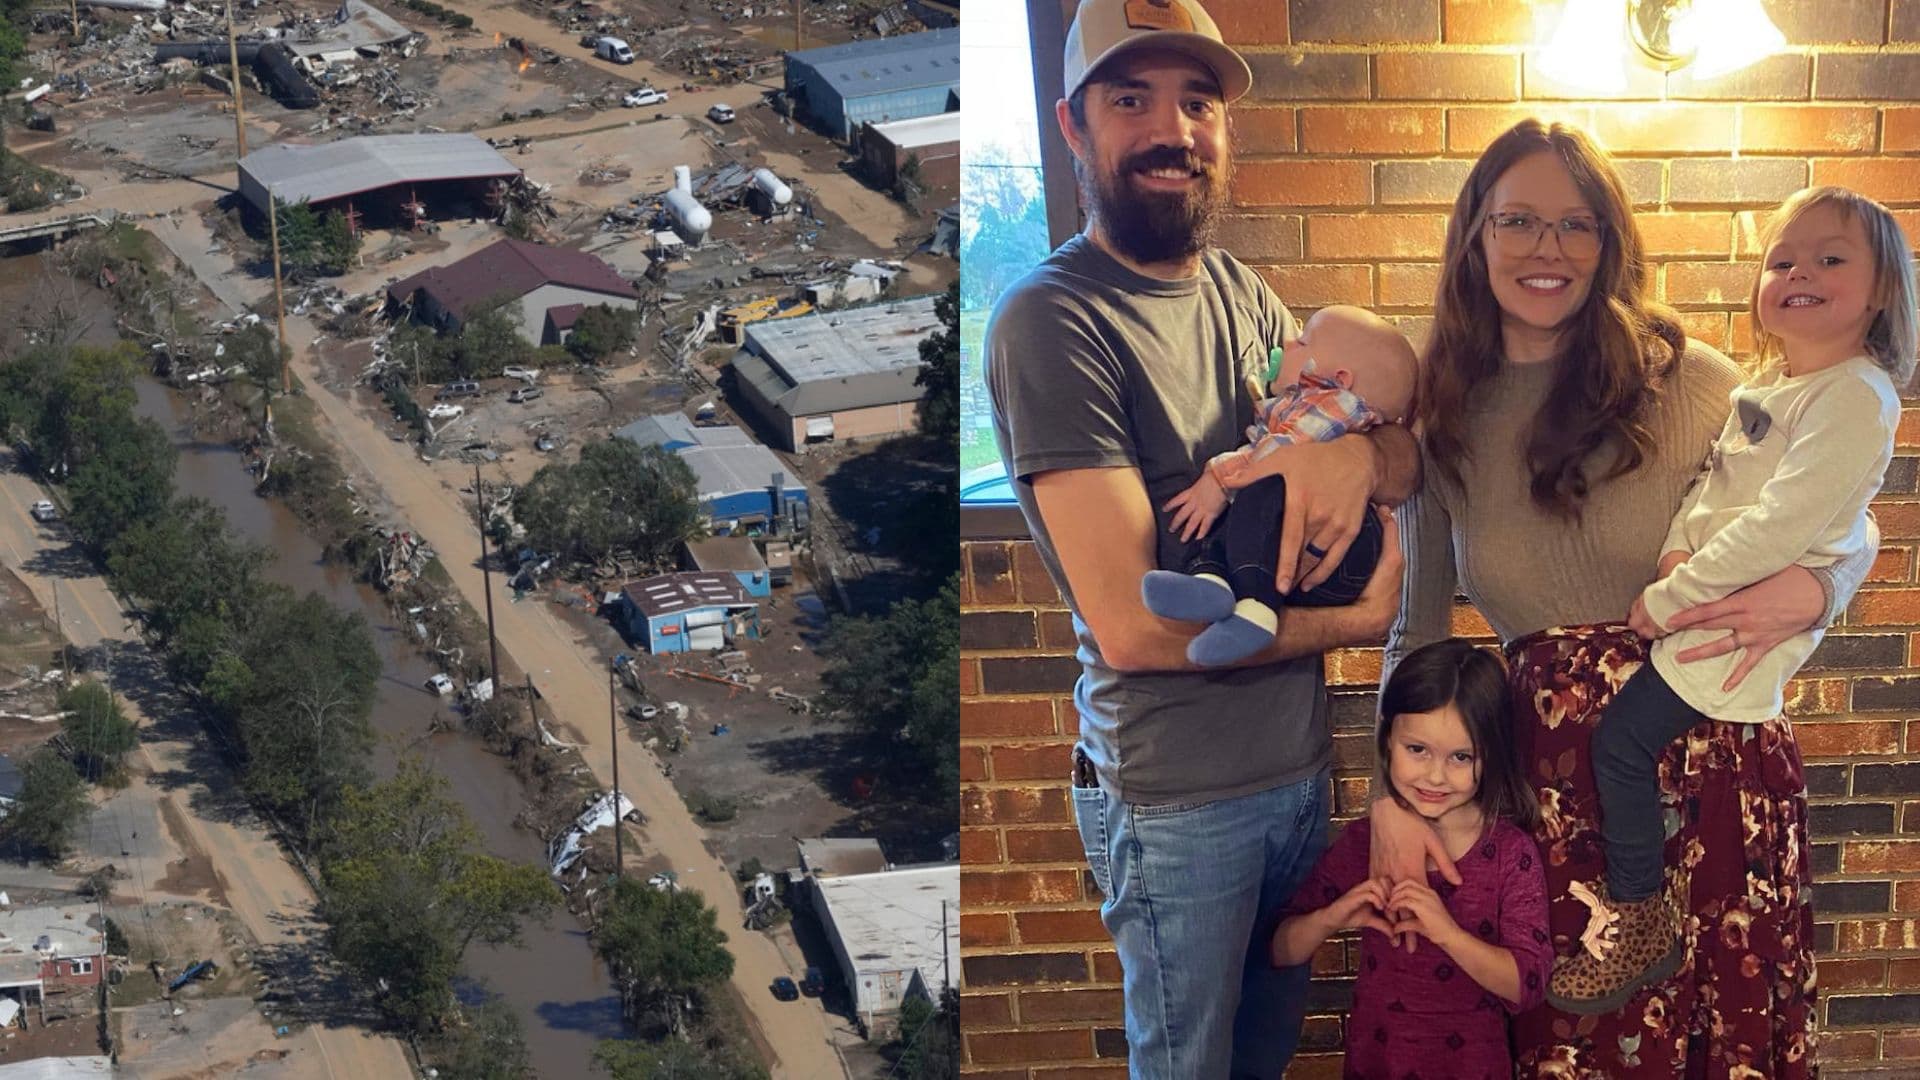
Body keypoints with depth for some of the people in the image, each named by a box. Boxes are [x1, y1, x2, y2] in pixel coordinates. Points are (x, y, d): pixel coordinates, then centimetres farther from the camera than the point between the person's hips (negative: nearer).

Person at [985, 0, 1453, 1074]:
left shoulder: (1242, 293, 6)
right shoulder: (1053, 318, -19)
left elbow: (1412, 457, 5)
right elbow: (1133, 625, -24)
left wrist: (1361, 449, -19)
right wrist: (1354, 621, -12)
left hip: (1300, 758, 7)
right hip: (1177, 794, -7)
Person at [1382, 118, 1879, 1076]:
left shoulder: (1690, 385, -4)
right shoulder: (1444, 422, 5)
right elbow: (1416, 630, 9)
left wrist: (1805, 592, -17)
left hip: (1712, 757, -2)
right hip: (1556, 780, 2)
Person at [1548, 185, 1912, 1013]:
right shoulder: (1764, 391, 14)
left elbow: (1781, 524, -24)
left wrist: (1671, 598, -20)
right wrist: (1680, 545, -5)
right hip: (1709, 597, 9)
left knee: (1620, 738, -11)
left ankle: (1640, 920, 1)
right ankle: (1633, 883, 25)